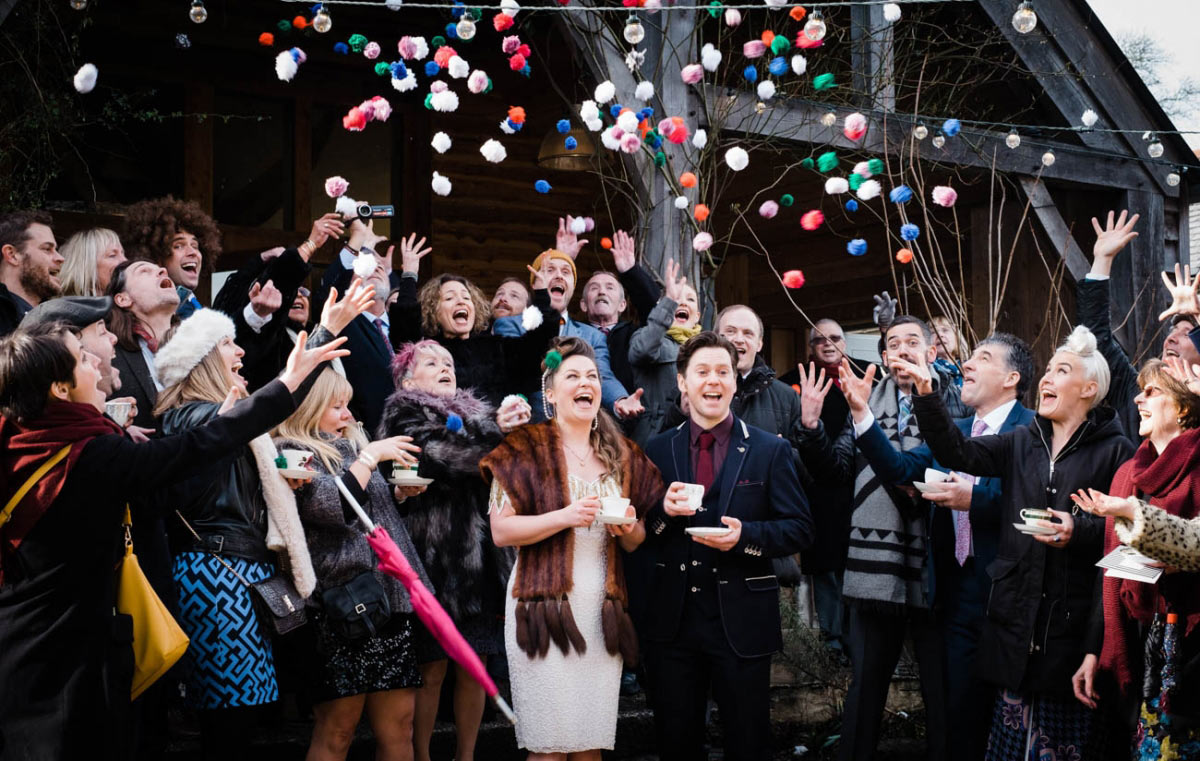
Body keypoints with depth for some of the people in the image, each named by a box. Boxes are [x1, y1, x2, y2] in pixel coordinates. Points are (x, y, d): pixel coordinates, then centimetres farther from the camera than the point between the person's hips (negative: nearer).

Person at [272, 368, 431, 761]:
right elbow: (332, 507, -18)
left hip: (389, 594, 8)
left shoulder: (350, 446, 21)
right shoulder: (291, 452, -3)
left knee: (398, 727, 7)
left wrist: (399, 493, 13)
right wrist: (371, 456, -10)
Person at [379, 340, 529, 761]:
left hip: (482, 556, 5)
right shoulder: (405, 415, 1)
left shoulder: (476, 413, 18)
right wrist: (498, 431, -16)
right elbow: (440, 456, -18)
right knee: (432, 670, -1)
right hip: (437, 556, -5)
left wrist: (513, 428, -11)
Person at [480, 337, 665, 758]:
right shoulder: (527, 448, 0)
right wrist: (565, 517, -17)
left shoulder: (622, 455, 13)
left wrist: (629, 528, -3)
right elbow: (501, 530, -7)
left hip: (604, 608, 4)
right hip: (545, 605, -4)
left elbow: (637, 541, 19)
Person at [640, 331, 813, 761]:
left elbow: (800, 530, -4)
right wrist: (663, 510, -14)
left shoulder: (770, 451, -1)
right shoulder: (658, 450, 6)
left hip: (742, 623, -2)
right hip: (672, 620, 2)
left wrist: (744, 535, -21)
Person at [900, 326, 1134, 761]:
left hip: (1075, 622, -4)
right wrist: (927, 396, -10)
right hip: (1018, 615, 4)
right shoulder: (1022, 443, 14)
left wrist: (1079, 530, -19)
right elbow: (959, 453, 1)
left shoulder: (1114, 450, 0)